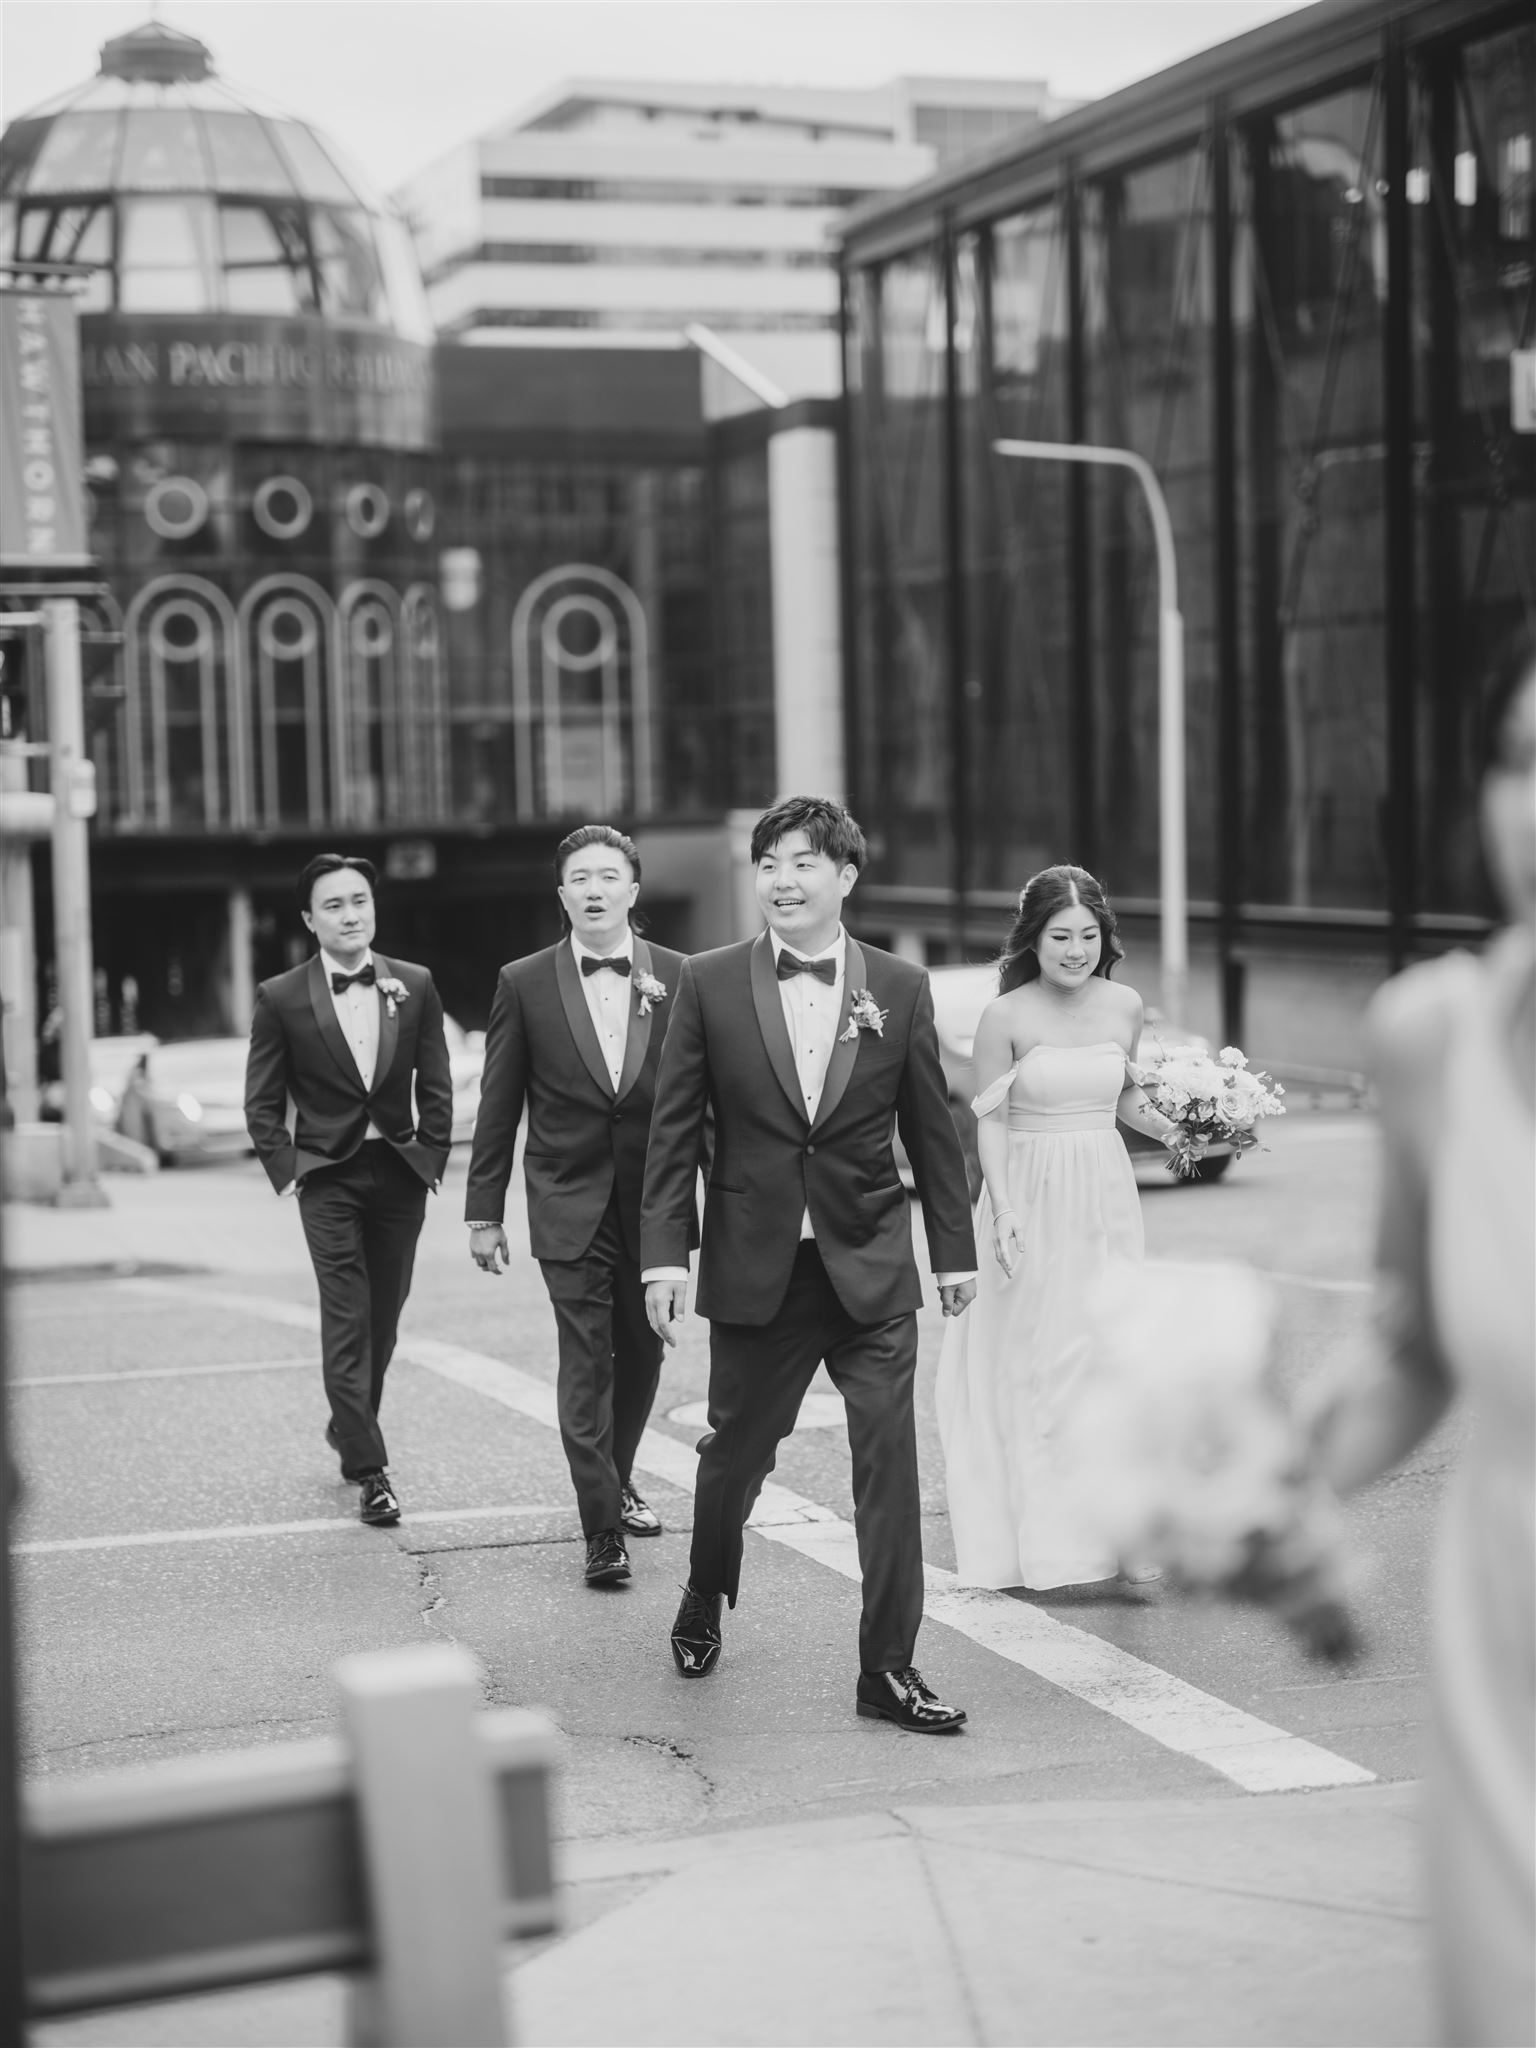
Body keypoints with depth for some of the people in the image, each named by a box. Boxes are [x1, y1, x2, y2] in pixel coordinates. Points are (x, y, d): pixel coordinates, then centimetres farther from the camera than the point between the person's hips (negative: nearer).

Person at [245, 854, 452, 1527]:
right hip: (327, 1176, -3)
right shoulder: (281, 999, -3)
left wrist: (432, 1158, 1)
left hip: (401, 1173, 3)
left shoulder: (415, 986, 3)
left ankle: (349, 1427, 34)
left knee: (382, 1319, 12)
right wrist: (287, 1170, -6)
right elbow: (262, 1103, 2)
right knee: (346, 1323, -9)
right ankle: (370, 1471, -8)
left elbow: (436, 1087, 8)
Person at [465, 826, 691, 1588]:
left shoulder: (678, 977, 0)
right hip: (570, 1204, -2)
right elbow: (497, 1109, 2)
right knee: (586, 1362, -6)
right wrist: (483, 1211, 2)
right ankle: (602, 1529, -3)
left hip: (655, 1201, 2)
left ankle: (616, 1481, 37)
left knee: (642, 1351, 14)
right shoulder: (524, 984, -1)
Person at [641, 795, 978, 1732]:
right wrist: (666, 1251, -5)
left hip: (872, 1267, 0)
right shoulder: (710, 984, -1)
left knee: (890, 1459, -3)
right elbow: (674, 1128, 0)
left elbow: (932, 1127, 7)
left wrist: (955, 1249, 8)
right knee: (735, 1451, 13)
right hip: (755, 1267, 0)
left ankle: (890, 1668, 5)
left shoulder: (901, 987, 2)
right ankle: (704, 1605, 40)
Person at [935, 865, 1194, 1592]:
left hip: (1106, 1197, 4)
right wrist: (1003, 1212, -15)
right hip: (1032, 1197, -4)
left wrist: (1169, 1128, -2)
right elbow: (991, 1121, -7)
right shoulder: (1005, 1016, -8)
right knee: (1033, 1366, 1)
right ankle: (1040, 1544, 9)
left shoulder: (1123, 1005, 4)